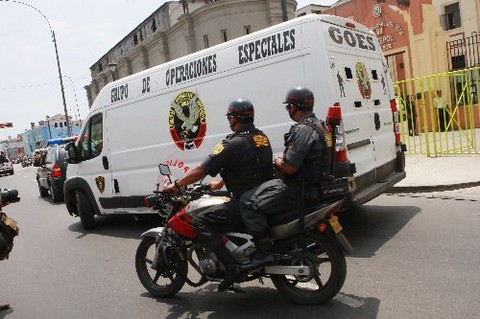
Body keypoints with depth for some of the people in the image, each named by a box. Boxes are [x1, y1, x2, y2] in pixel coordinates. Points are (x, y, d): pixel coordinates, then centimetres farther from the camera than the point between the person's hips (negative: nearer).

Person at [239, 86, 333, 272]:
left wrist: (277, 161, -4)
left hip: (300, 191, -11)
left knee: (249, 202, -14)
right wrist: (282, 161, 14)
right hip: (314, 186, 11)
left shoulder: (303, 130, -20)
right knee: (261, 194, 27)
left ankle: (263, 252, -16)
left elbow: (289, 167, -24)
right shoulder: (319, 126, 14)